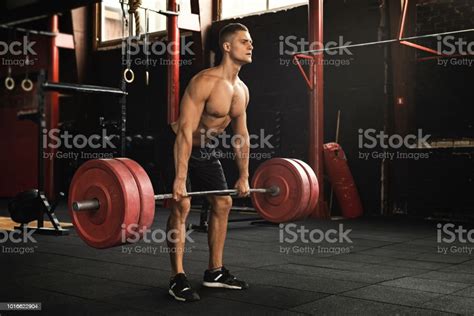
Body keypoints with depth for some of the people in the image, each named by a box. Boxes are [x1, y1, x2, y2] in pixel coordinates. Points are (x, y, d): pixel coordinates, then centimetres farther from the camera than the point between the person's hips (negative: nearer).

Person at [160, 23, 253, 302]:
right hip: (178, 146, -8)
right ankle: (178, 279, -7)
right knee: (182, 205, -16)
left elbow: (241, 135, 8)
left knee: (223, 203, 7)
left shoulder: (242, 90, -1)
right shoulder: (205, 82, -26)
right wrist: (180, 178, -35)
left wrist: (244, 177, 9)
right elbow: (186, 131, -31)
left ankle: (215, 272, 18)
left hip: (206, 149, 9)